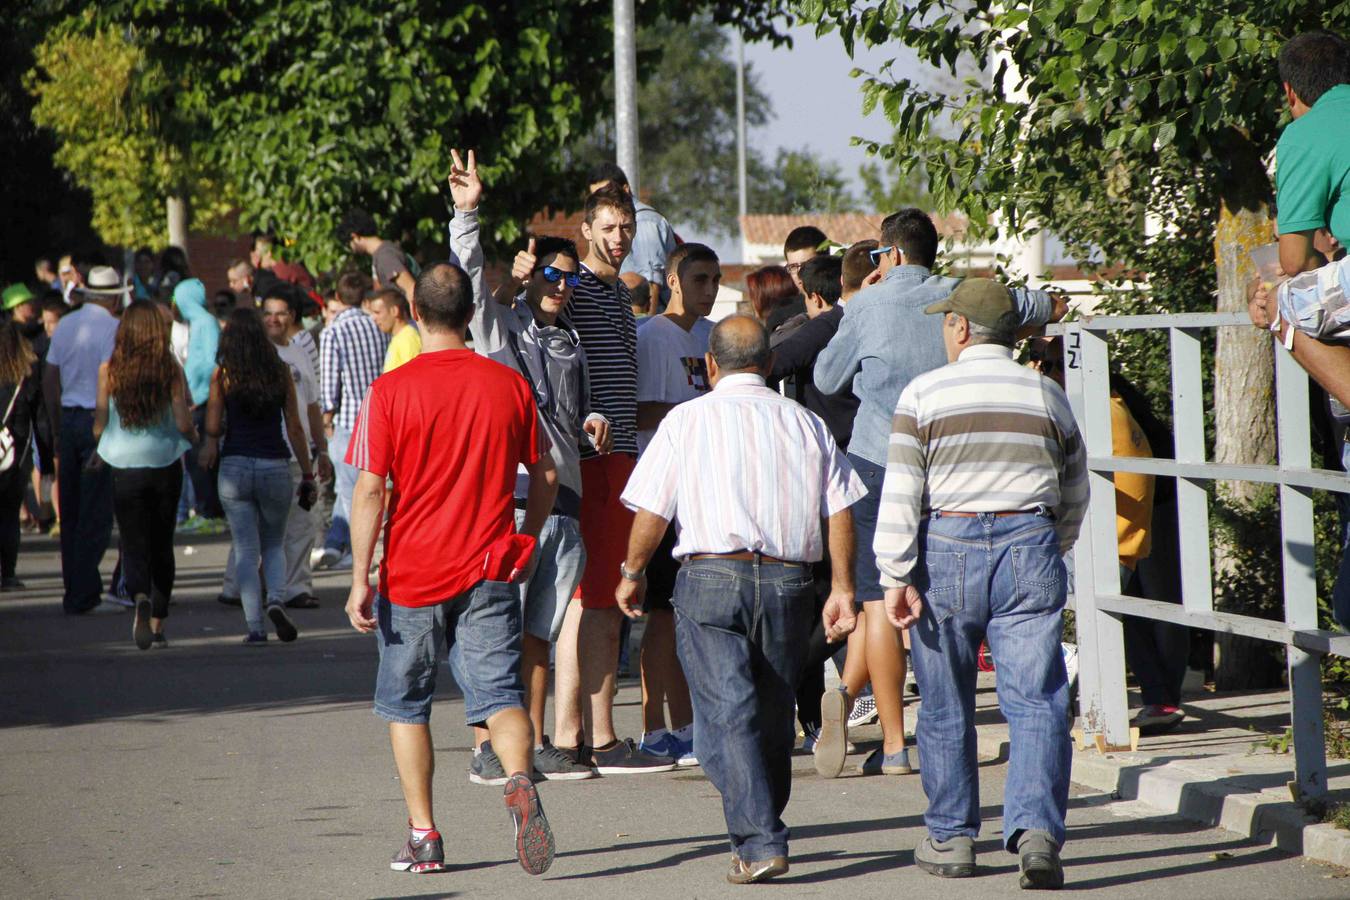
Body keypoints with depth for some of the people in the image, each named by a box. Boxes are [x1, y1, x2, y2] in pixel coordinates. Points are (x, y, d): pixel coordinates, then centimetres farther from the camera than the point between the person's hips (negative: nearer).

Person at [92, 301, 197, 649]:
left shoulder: (109, 370, -6)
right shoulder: (171, 370, -6)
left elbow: (100, 425, -4)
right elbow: (183, 422, -8)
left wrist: (100, 443, 18)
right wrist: (193, 437, 14)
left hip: (125, 467, -1)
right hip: (166, 465, 1)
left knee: (134, 545, 1)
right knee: (161, 546, 15)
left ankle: (140, 598, -29)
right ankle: (157, 624, 18)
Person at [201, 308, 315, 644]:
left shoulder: (222, 374, -2)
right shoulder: (281, 372, 1)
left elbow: (213, 428, -3)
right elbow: (295, 428, 2)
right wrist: (307, 475, 7)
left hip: (235, 466, -1)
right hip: (275, 465, 1)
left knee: (246, 549, 5)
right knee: (274, 544, 18)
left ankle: (255, 626, -2)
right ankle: (276, 599, -8)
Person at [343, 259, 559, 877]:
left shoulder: (391, 390, -8)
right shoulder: (510, 385, 2)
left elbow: (370, 490, -11)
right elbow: (546, 475, 9)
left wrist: (361, 580, -7)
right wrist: (524, 543, 23)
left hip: (413, 571, -2)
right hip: (490, 570, 2)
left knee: (405, 703, 14)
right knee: (499, 693, 0)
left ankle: (423, 837, 14)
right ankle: (520, 780, -30)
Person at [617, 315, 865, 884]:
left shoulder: (687, 419, 1)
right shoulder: (805, 424, 10)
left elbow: (652, 511, -2)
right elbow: (840, 512, 4)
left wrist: (632, 572, 12)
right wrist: (843, 587, 8)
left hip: (711, 577, -4)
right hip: (788, 581, 4)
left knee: (727, 714, -8)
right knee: (774, 717, 16)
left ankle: (759, 843, -20)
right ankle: (761, 830, 29)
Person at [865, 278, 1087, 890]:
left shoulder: (924, 393, -1)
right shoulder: (1046, 396, 9)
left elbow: (901, 494, -6)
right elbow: (1074, 494, 17)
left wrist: (897, 577, -6)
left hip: (948, 549, -1)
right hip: (1030, 547, 1)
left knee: (946, 707, 11)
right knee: (1036, 701, -3)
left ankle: (950, 839, 20)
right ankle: (1037, 829, -20)